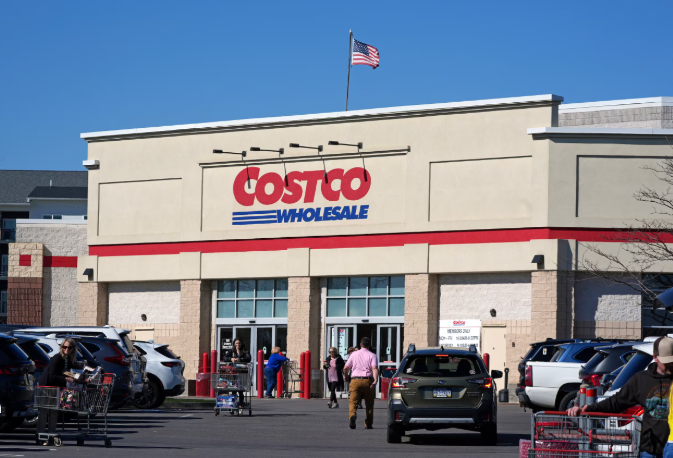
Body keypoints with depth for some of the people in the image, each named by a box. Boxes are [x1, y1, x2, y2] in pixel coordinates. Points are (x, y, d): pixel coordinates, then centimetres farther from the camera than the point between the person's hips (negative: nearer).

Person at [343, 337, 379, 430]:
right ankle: (368, 424, 15)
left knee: (353, 401, -5)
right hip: (368, 381, 0)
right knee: (369, 403, 12)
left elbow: (345, 368, 12)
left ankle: (352, 415, -35)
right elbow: (375, 368, -11)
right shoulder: (372, 355, 6)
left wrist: (346, 376, 30)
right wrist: (375, 380, -21)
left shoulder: (354, 354, 12)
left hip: (355, 380, 0)